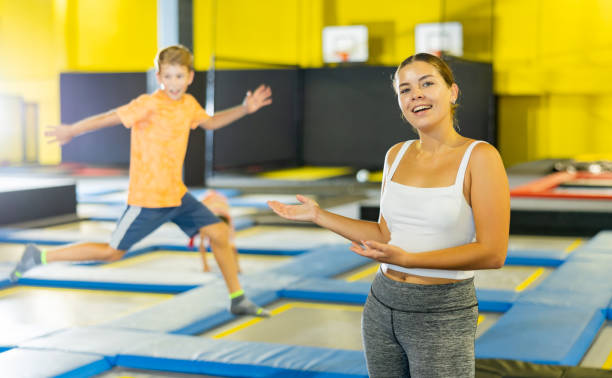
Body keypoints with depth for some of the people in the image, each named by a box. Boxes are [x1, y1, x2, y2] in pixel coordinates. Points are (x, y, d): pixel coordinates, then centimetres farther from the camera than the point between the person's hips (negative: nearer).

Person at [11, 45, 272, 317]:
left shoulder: (188, 104, 5)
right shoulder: (149, 105, -18)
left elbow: (210, 122, 25)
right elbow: (108, 118, -11)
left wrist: (244, 109, 13)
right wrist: (71, 131, -3)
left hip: (177, 194, 7)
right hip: (147, 199, -7)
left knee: (219, 232, 0)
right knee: (112, 253, -1)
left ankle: (237, 300, 13)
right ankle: (39, 257, 11)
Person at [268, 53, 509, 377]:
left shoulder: (479, 157, -12)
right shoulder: (397, 155, 6)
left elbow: (493, 253, -18)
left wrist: (408, 259, -27)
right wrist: (318, 215, 10)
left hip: (442, 317, -6)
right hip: (382, 305, 6)